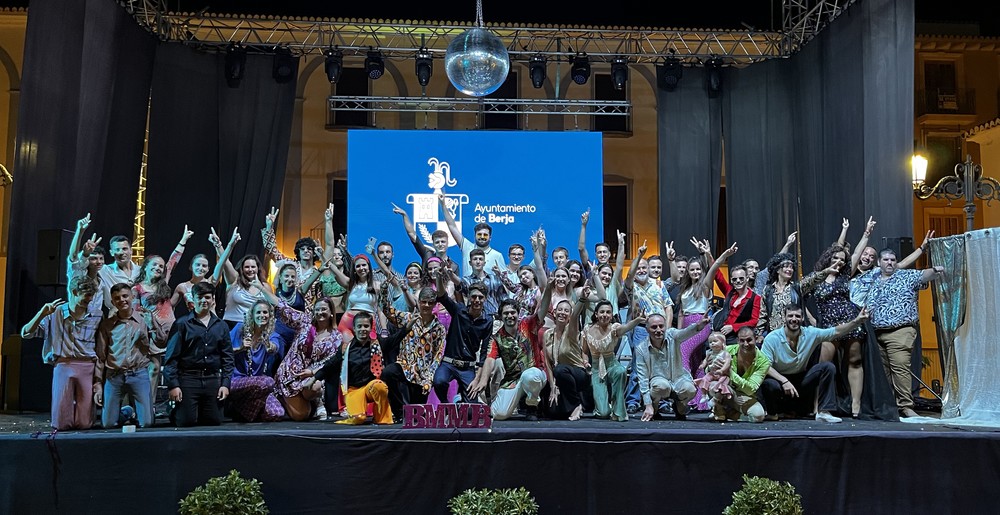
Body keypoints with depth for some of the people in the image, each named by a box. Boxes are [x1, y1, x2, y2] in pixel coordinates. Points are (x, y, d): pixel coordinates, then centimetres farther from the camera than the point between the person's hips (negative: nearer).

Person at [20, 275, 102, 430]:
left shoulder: (97, 316, 4)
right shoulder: (55, 313, 2)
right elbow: (26, 334, -2)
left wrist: (98, 380, 3)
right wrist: (42, 313, -16)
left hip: (88, 368, 1)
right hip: (62, 366, 0)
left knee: (84, 424, -2)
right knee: (61, 424, -2)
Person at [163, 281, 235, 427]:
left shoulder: (221, 326, 13)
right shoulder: (182, 324, 1)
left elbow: (227, 358, 13)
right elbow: (171, 357, -2)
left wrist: (225, 383, 3)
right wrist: (173, 385, -9)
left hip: (213, 381, 3)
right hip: (188, 380, -3)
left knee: (214, 423, 5)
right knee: (186, 423, -3)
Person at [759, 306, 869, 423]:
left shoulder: (810, 333, -7)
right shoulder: (772, 338, -17)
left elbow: (836, 331, -11)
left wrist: (857, 321, -26)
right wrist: (784, 381, -31)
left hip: (801, 380, 4)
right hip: (779, 380, -4)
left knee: (828, 367, -15)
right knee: (769, 384, -39)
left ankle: (823, 412, -14)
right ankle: (772, 413, -5)